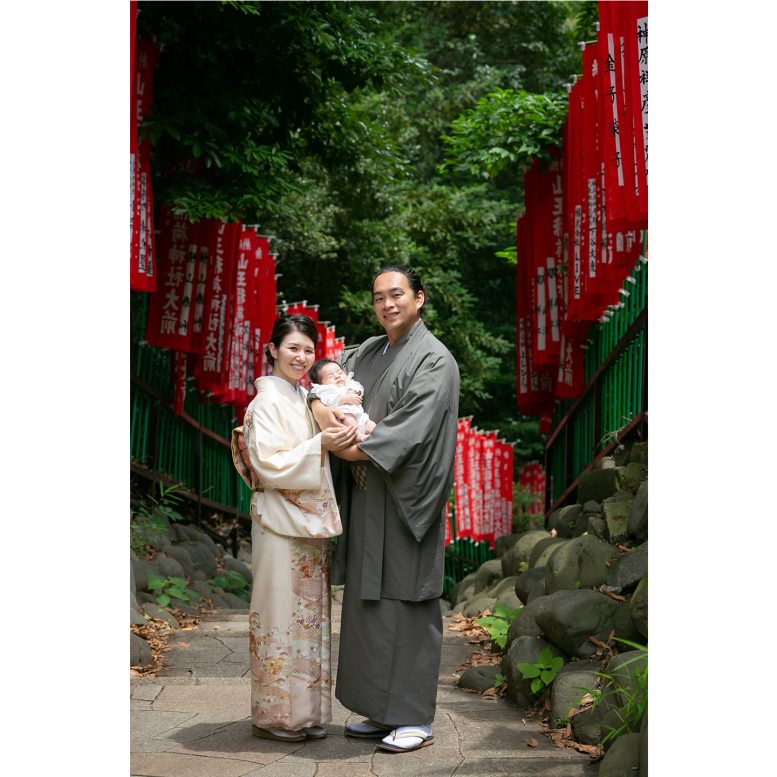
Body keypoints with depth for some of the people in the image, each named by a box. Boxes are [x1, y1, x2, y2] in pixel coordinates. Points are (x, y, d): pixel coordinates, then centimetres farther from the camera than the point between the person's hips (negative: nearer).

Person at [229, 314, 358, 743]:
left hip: (310, 520, 8)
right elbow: (268, 465, -18)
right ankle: (273, 714, 8)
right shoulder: (268, 401, -10)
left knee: (309, 613, 10)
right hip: (280, 521, -8)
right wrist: (319, 446, -24)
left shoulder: (306, 399, 14)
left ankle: (305, 711, 18)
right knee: (281, 612, -3)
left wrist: (341, 440, 5)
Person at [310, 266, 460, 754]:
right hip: (367, 498, 8)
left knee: (407, 602, -4)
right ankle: (383, 710, 20)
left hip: (406, 500, -7)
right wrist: (320, 407, -6)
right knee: (370, 602, 10)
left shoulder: (434, 360, -8)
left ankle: (416, 718, 4)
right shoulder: (368, 353, 16)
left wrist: (359, 449, -19)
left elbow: (414, 428, -18)